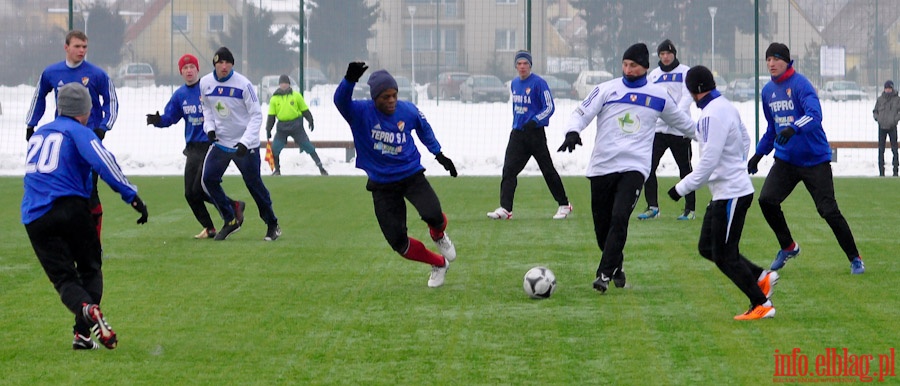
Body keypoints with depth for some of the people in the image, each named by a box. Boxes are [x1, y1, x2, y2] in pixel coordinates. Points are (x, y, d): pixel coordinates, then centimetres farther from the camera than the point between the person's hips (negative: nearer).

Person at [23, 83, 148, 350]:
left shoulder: (38, 134, 22)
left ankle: (87, 310, -29)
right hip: (71, 209, -4)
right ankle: (83, 333, -6)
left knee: (63, 276, 3)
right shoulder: (79, 132, 2)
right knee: (90, 269, 12)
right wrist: (131, 196, -16)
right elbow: (104, 162, -14)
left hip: (34, 218, 4)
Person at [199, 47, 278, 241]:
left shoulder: (243, 84, -17)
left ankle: (272, 225, 18)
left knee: (254, 184, 1)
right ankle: (231, 219, 11)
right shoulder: (205, 83, -3)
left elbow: (256, 115, -14)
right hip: (220, 143, 5)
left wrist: (245, 142, -23)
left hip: (246, 145, -4)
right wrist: (210, 128, -4)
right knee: (208, 180, -5)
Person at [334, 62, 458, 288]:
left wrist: (439, 155, 17)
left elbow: (425, 131, 14)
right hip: (382, 185, 0)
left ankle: (439, 236, 12)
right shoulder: (361, 113, -16)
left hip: (412, 176, 0)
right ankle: (439, 264, 21)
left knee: (432, 214, -27)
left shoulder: (408, 111, -8)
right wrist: (350, 80, -56)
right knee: (397, 241, -5)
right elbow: (340, 100, -37)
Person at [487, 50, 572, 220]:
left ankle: (564, 205, 13)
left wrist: (534, 121, -26)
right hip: (517, 133, 6)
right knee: (509, 170, -5)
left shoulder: (539, 83, -11)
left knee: (548, 170, 0)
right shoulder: (514, 83, 12)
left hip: (535, 133, -6)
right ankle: (505, 209, -9)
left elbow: (549, 107, -13)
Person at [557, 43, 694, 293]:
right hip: (602, 166, 1)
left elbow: (681, 121, 25)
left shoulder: (659, 97, 8)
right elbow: (581, 113, -2)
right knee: (602, 224, 6)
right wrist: (572, 132, -22)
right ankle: (616, 267, 30)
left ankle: (605, 274, -19)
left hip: (634, 167, -1)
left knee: (620, 218, -21)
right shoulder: (607, 90, 4)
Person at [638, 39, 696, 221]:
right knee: (648, 166, -6)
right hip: (657, 128, 4)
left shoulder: (685, 72, 1)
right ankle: (652, 206, 1)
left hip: (679, 130, -4)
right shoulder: (654, 75, 14)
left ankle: (690, 209, 12)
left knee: (685, 168, 4)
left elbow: (687, 97, -9)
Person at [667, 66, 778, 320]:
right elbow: (745, 142, 21)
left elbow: (708, 162, -24)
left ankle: (762, 305, 3)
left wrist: (682, 188, -17)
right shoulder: (727, 107, 9)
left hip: (732, 194, -10)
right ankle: (761, 278, 16)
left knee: (724, 255, -3)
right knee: (707, 247, 15)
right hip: (723, 192, 10)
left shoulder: (712, 115, -21)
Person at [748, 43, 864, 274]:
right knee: (766, 200, -8)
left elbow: (815, 115, -30)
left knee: (828, 210, -8)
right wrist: (759, 153, 20)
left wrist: (793, 129, -46)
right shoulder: (768, 91, 9)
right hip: (785, 159, 6)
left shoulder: (800, 84, -14)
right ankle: (788, 247, 13)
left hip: (814, 158, -6)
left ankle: (855, 259, 6)